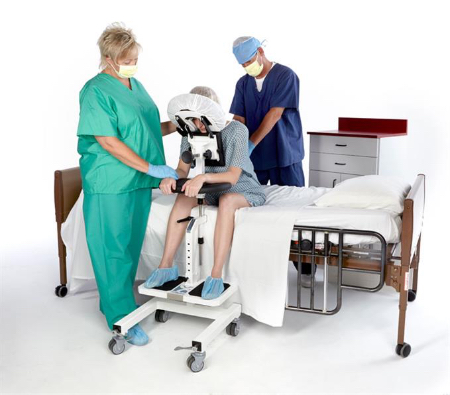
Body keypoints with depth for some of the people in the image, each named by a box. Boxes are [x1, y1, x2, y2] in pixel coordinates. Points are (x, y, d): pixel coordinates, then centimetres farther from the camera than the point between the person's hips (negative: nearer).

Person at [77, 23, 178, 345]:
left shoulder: (136, 84, 13)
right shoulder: (96, 91, -12)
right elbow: (108, 141, -18)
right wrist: (150, 167, -19)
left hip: (140, 180, 8)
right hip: (110, 184, -8)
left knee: (131, 245, 15)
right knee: (113, 249, 0)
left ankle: (114, 301, 31)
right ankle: (122, 317, 9)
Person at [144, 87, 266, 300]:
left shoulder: (237, 130, -23)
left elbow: (232, 176, -29)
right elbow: (182, 170, -9)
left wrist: (203, 177, -48)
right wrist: (171, 176, -33)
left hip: (244, 191, -5)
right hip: (214, 191, 5)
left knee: (226, 201, -38)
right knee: (184, 196, -25)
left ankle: (216, 276, -37)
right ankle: (166, 265, -21)